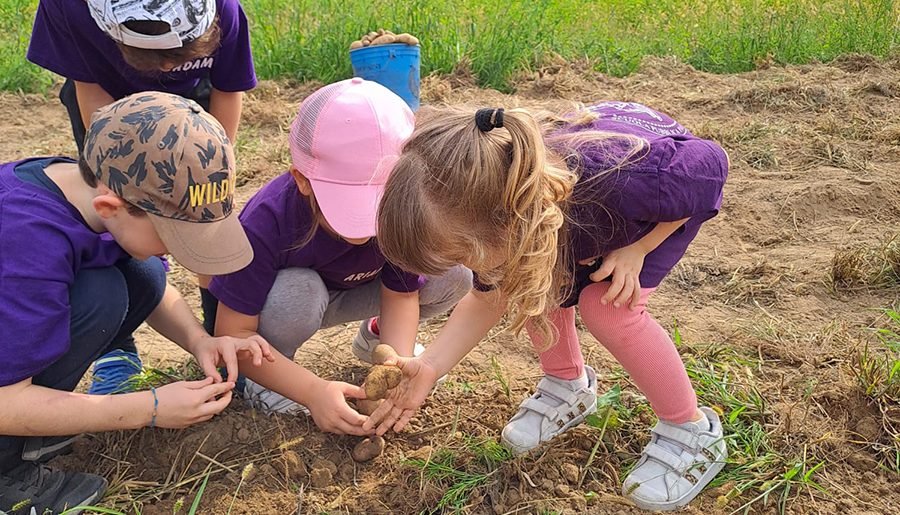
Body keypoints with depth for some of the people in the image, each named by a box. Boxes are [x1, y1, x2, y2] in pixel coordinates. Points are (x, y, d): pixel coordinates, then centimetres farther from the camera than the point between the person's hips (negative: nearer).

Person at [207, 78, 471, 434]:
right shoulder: (265, 224, -37)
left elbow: (401, 294, -16)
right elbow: (233, 333, -33)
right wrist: (314, 392, -44)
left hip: (347, 294, 3)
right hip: (281, 302, -3)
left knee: (453, 276, -18)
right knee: (297, 293, -40)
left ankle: (375, 336, 12)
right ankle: (262, 375, -6)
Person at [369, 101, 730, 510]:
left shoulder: (617, 181, -46)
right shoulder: (503, 214, -29)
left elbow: (711, 165, -26)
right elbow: (486, 300, -12)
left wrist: (636, 250, -26)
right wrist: (428, 367, -23)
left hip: (677, 186, -5)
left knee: (605, 305, -21)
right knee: (530, 282, -10)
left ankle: (692, 433, -1)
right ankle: (569, 386, 17)